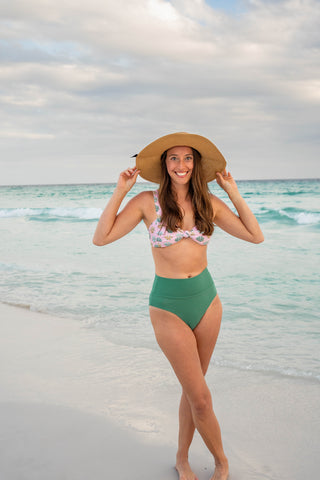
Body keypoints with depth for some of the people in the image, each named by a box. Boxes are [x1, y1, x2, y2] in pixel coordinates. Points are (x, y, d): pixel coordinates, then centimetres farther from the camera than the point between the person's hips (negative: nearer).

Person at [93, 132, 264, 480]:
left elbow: (256, 236, 3)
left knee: (192, 389, 14)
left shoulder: (209, 203, 2)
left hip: (206, 299, 4)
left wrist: (233, 192, 1)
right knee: (201, 399, -1)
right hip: (168, 306, -3)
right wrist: (120, 191, -12)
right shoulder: (148, 202, -7)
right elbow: (101, 238, -9)